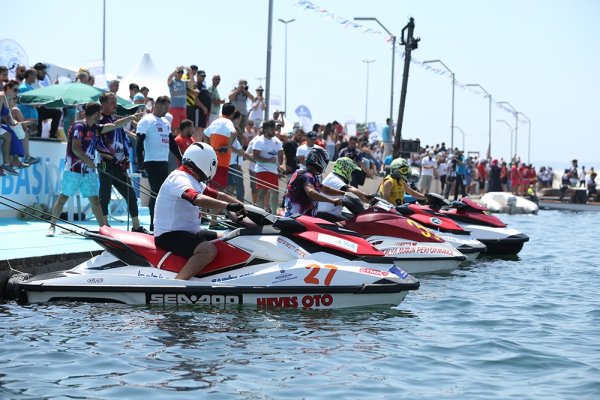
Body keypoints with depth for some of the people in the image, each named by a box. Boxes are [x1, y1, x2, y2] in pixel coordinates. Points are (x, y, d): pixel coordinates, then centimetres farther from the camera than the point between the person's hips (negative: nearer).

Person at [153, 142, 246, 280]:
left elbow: (218, 195, 17)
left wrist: (242, 207, 6)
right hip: (169, 235, -11)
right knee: (209, 250, -32)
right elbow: (197, 199, -35)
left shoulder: (194, 181, 15)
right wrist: (229, 206, -40)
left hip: (188, 231, 11)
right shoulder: (179, 178, -17)